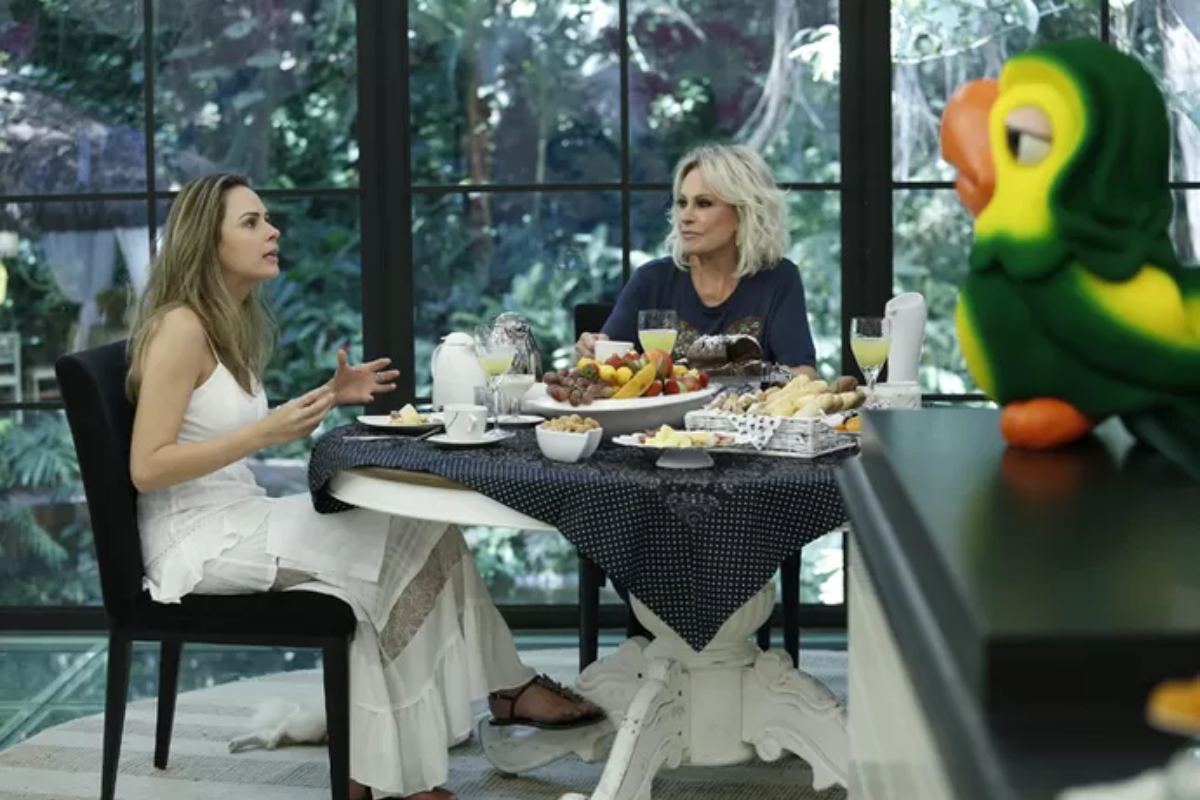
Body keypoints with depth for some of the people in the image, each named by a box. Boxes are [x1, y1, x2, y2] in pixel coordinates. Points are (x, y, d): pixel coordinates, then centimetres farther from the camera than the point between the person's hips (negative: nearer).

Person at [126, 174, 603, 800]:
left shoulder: (234, 323, 13)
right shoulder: (180, 328, -15)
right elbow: (147, 468, -20)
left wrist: (328, 397, 6)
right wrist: (265, 431, -25)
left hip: (240, 521, 8)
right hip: (196, 540, -8)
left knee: (412, 530, -8)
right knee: (395, 544, -16)